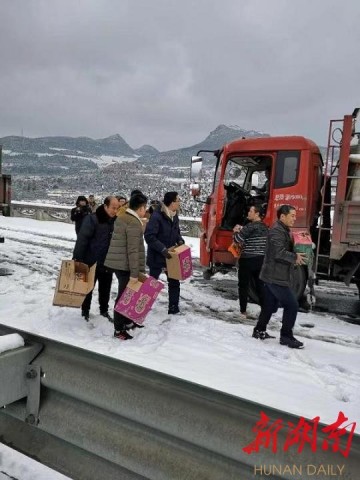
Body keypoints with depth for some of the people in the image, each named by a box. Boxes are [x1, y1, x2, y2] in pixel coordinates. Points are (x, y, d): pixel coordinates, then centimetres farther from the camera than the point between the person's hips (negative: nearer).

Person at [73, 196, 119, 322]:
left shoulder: (116, 221, 2)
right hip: (91, 262, -5)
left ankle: (104, 310, 32)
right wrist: (77, 258, -21)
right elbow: (82, 239, -18)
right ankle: (85, 311, 26)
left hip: (108, 263, 5)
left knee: (105, 289, 16)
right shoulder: (92, 219, -16)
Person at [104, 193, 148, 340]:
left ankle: (127, 322, 31)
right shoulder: (134, 223, -19)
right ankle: (119, 330, 8)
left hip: (117, 262, 10)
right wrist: (134, 273, -23)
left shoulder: (121, 218, 11)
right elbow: (133, 250, -23)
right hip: (125, 265, -10)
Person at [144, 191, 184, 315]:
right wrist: (162, 249, -29)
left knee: (174, 281, 7)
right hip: (157, 256, -6)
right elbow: (149, 236, -25)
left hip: (170, 256, 6)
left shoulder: (175, 216, 3)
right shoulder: (157, 216, -22)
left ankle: (173, 308, 18)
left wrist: (180, 240, -3)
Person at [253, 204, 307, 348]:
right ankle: (286, 336, 4)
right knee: (292, 305, -5)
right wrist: (295, 257, -16)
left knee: (269, 305, 17)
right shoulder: (277, 231, -17)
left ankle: (259, 331, 27)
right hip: (276, 277, -11)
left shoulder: (284, 230, 18)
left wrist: (297, 254, 5)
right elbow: (279, 253, -26)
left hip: (272, 276, 11)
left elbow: (287, 249, 21)